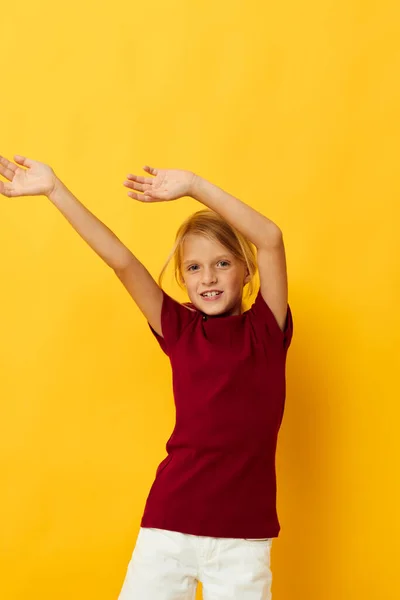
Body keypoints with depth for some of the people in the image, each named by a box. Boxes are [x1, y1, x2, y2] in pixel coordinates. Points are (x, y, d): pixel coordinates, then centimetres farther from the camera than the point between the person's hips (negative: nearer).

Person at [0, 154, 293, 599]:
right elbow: (120, 260, 1)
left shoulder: (265, 329, 2)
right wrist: (55, 190, -2)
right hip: (170, 524, 1)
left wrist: (195, 186, -13)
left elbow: (270, 239, -9)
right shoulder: (179, 329, 6)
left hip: (244, 534, -1)